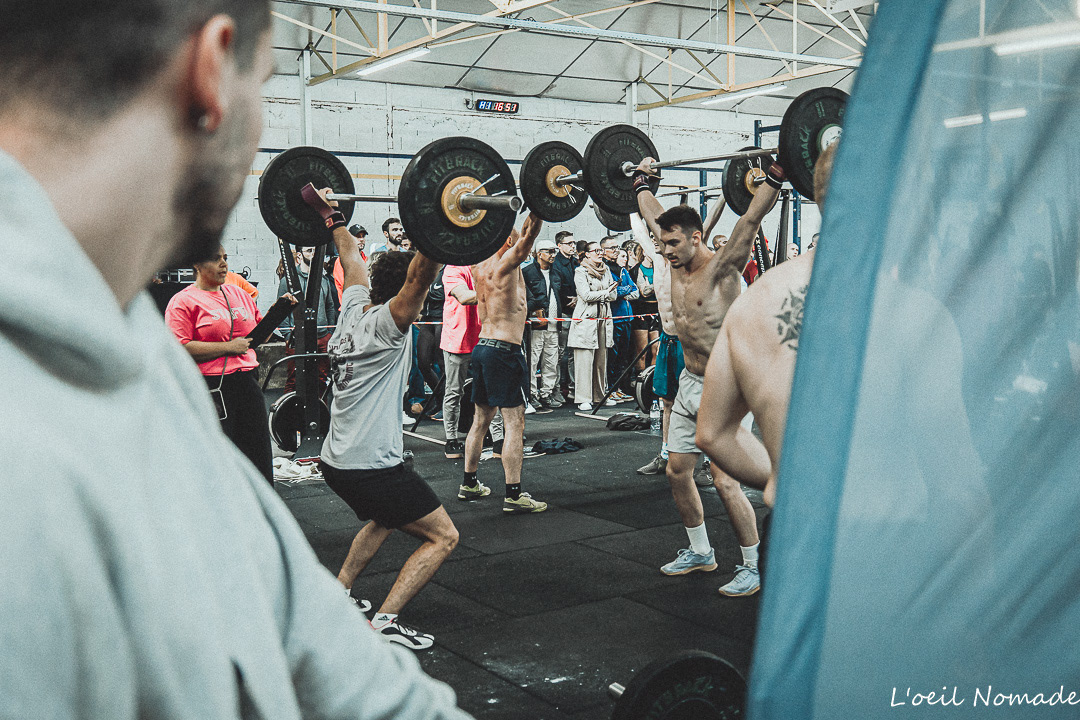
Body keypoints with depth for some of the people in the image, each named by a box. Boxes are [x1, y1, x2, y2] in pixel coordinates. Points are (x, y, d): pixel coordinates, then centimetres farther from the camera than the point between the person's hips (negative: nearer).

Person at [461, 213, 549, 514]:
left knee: (481, 420, 17)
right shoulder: (506, 264, -11)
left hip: (482, 348, 9)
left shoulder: (481, 267, 10)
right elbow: (529, 235, -24)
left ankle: (469, 484, 25)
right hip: (504, 351, -9)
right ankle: (513, 496, -7)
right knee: (514, 423, -6)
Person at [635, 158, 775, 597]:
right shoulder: (677, 265, 5)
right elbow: (654, 217, 19)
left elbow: (751, 219, -25)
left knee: (725, 479, -9)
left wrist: (775, 176, -29)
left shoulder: (721, 267, -14)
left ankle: (752, 568, 7)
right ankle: (699, 552, 29)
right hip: (689, 383, 8)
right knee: (677, 471, 11)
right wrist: (641, 180, 26)